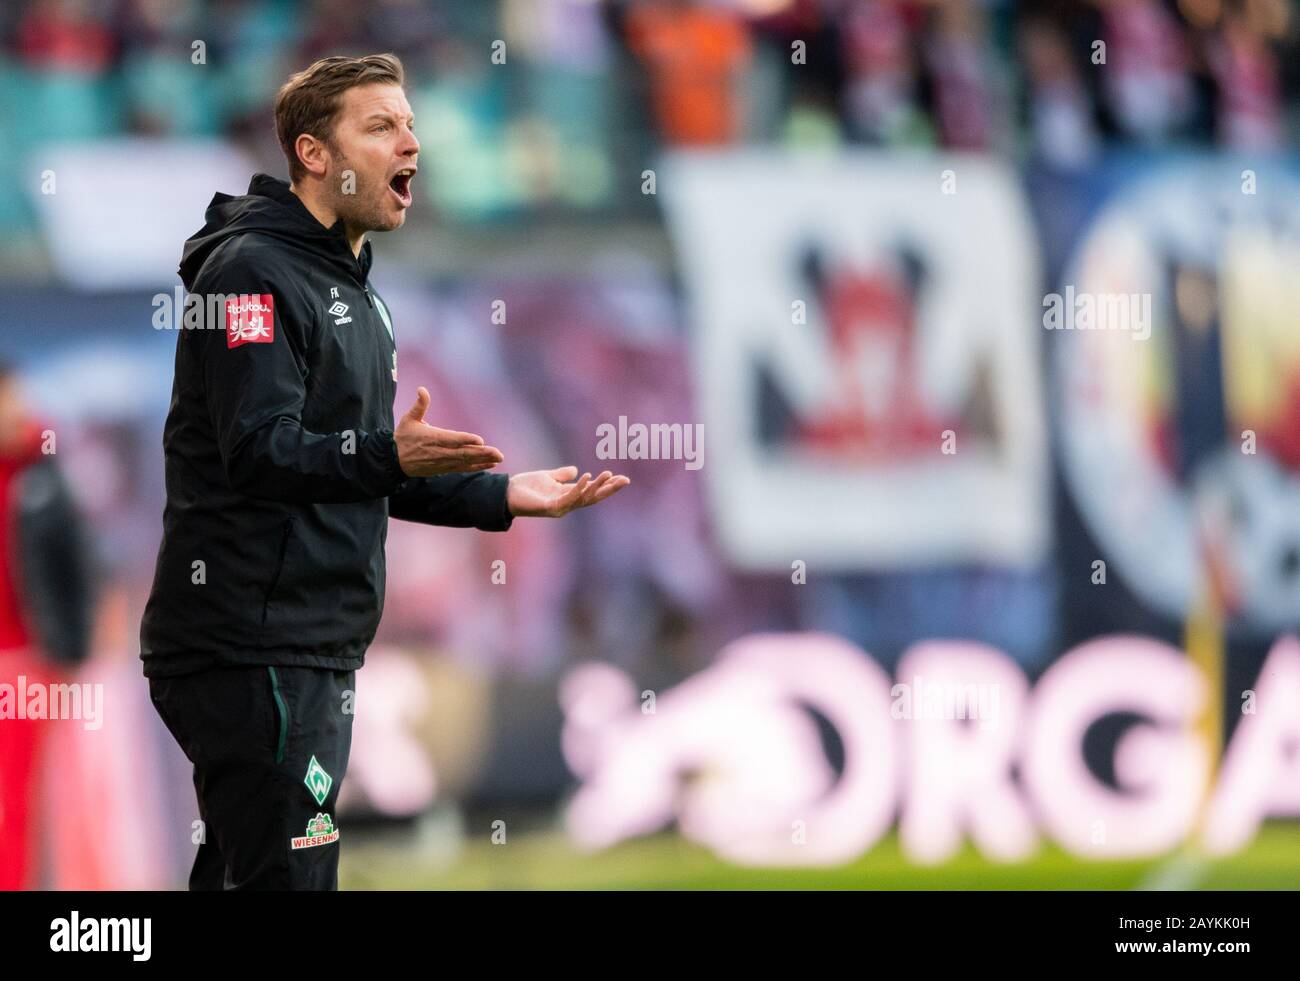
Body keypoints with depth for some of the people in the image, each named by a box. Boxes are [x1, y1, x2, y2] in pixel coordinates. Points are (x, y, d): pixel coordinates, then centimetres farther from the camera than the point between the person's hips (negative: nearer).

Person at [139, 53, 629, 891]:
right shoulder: (255, 270, -11)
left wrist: (501, 494, 17)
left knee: (241, 873, 12)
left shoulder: (352, 289, 22)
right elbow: (260, 451, -23)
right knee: (288, 877, -14)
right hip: (253, 652, -10)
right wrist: (388, 455, -38)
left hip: (316, 654, 10)